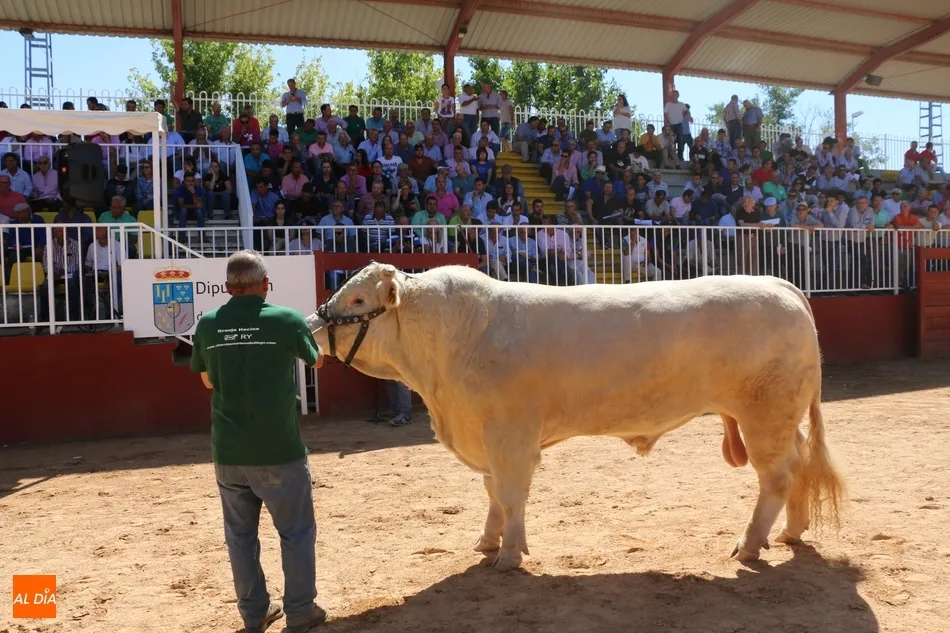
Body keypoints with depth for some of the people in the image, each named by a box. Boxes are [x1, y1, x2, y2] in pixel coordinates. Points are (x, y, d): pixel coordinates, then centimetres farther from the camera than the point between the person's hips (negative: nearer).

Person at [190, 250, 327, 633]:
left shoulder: (208, 324, 1)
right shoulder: (288, 319, -9)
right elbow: (316, 362, 11)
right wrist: (311, 336, 29)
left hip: (227, 453, 4)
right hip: (279, 451, -3)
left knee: (240, 534, 17)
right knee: (296, 533, 12)